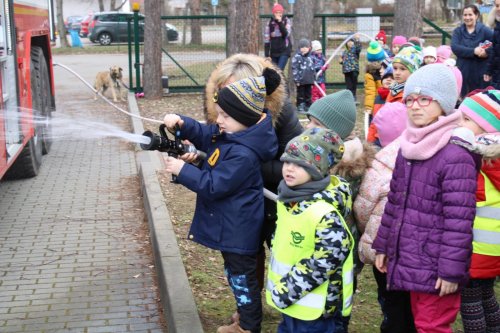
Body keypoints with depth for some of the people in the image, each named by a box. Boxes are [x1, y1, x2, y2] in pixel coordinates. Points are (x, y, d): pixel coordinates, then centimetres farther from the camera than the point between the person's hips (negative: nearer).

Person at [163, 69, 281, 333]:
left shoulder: (243, 155, -30)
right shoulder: (230, 133, 0)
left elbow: (213, 186, -26)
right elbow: (204, 135, 13)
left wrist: (182, 170, -19)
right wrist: (181, 124, -7)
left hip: (238, 229, -10)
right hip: (231, 225, 10)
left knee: (242, 278, 7)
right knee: (236, 275, 24)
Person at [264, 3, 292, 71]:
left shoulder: (287, 21, 0)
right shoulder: (270, 23, 2)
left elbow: (286, 34, -14)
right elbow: (266, 40, 1)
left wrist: (280, 22, -19)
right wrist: (267, 55, -4)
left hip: (284, 51, -3)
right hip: (273, 52, 3)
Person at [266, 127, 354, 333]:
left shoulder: (325, 212, -27)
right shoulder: (289, 198, 2)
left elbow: (328, 259, -27)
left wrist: (289, 289, -21)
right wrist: (282, 287, 14)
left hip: (311, 304, -9)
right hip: (288, 296, 9)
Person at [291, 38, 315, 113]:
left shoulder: (310, 57, 9)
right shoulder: (297, 57, -9)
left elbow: (313, 68, 18)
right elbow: (294, 69, -11)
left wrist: (313, 78, 16)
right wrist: (296, 80, -14)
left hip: (309, 80, 6)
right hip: (301, 81, -6)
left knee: (308, 94, 12)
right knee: (301, 95, 3)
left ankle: (308, 107, 21)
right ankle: (300, 108, 10)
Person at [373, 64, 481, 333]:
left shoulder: (456, 156, -18)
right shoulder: (407, 149, 8)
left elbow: (459, 220, -20)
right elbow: (394, 202, 15)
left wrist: (451, 271, -19)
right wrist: (383, 246, 16)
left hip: (436, 269, -8)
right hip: (409, 261, 8)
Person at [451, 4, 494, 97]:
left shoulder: (484, 30, -1)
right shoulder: (458, 31, 6)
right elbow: (454, 47, -11)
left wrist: (487, 52, -27)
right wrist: (473, 51, -21)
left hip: (481, 71, -2)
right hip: (463, 71, 2)